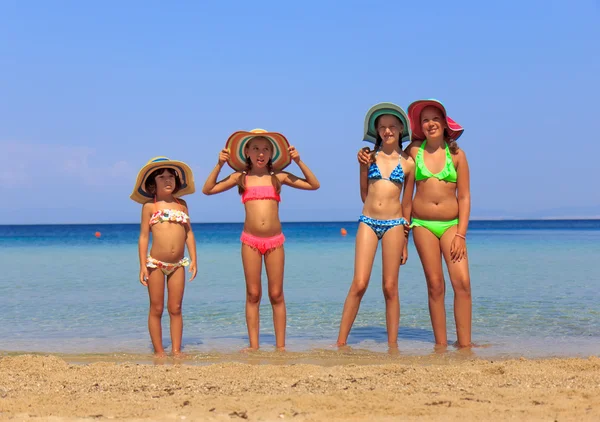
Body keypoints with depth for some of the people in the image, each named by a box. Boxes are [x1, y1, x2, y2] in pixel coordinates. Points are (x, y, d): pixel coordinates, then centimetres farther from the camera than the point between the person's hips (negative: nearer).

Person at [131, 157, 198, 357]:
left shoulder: (181, 204, 10)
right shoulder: (149, 206, 1)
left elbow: (189, 233, 11)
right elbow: (144, 236, -1)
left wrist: (193, 260, 4)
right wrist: (143, 265, -7)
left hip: (178, 264, 3)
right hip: (156, 264, -3)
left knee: (175, 308, 4)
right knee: (156, 309, 3)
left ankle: (176, 349, 8)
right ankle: (159, 350, 9)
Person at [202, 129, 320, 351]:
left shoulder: (278, 177, 8)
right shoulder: (240, 178, 7)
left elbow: (314, 185, 8)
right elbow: (208, 190, 7)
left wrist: (299, 162, 2)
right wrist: (219, 165, 1)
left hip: (274, 241, 0)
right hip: (250, 241, 0)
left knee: (276, 295, 2)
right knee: (253, 294, 2)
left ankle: (280, 346, 7)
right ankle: (253, 346, 6)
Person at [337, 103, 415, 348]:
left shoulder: (408, 163, 6)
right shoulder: (369, 157, 8)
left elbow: (407, 205, 11)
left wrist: (405, 242, 11)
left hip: (394, 226, 0)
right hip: (368, 223, 0)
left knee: (390, 288, 2)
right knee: (359, 284, -9)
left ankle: (392, 344, 9)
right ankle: (341, 342, -4)